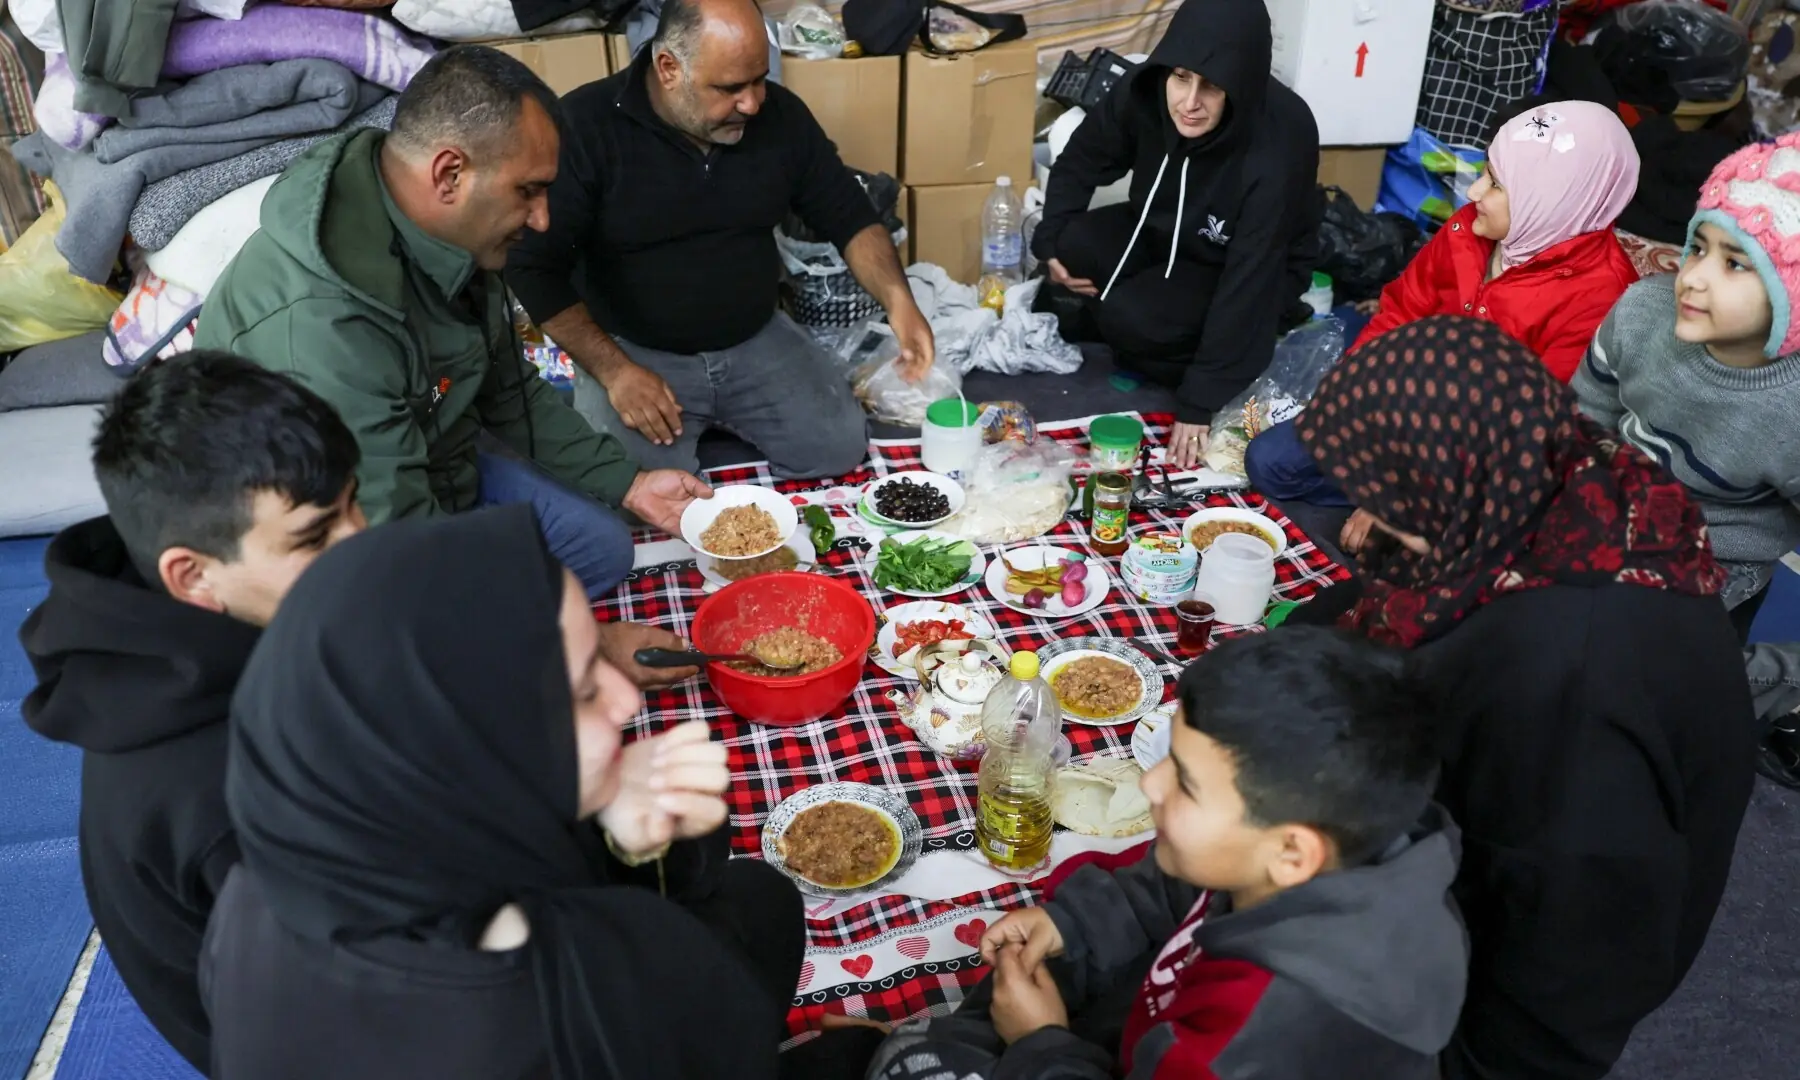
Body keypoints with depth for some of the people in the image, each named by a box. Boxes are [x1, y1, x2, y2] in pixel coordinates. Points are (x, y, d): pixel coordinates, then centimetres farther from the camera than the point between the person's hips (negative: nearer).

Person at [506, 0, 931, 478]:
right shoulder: (587, 126, -17)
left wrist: (897, 299, -16)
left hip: (757, 341, 4)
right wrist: (613, 370, -20)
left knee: (843, 451, -11)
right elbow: (534, 267, -14)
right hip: (632, 351, -3)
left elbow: (850, 217, 3)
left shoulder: (780, 115, -5)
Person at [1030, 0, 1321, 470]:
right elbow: (1079, 161, -3)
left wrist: (1200, 400, -30)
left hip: (1254, 271, -4)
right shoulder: (1145, 94, -22)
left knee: (1129, 317, -30)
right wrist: (1052, 241, -18)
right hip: (1164, 232, 5)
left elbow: (1248, 278, -32)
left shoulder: (1278, 145, -35)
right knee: (1074, 246, -24)